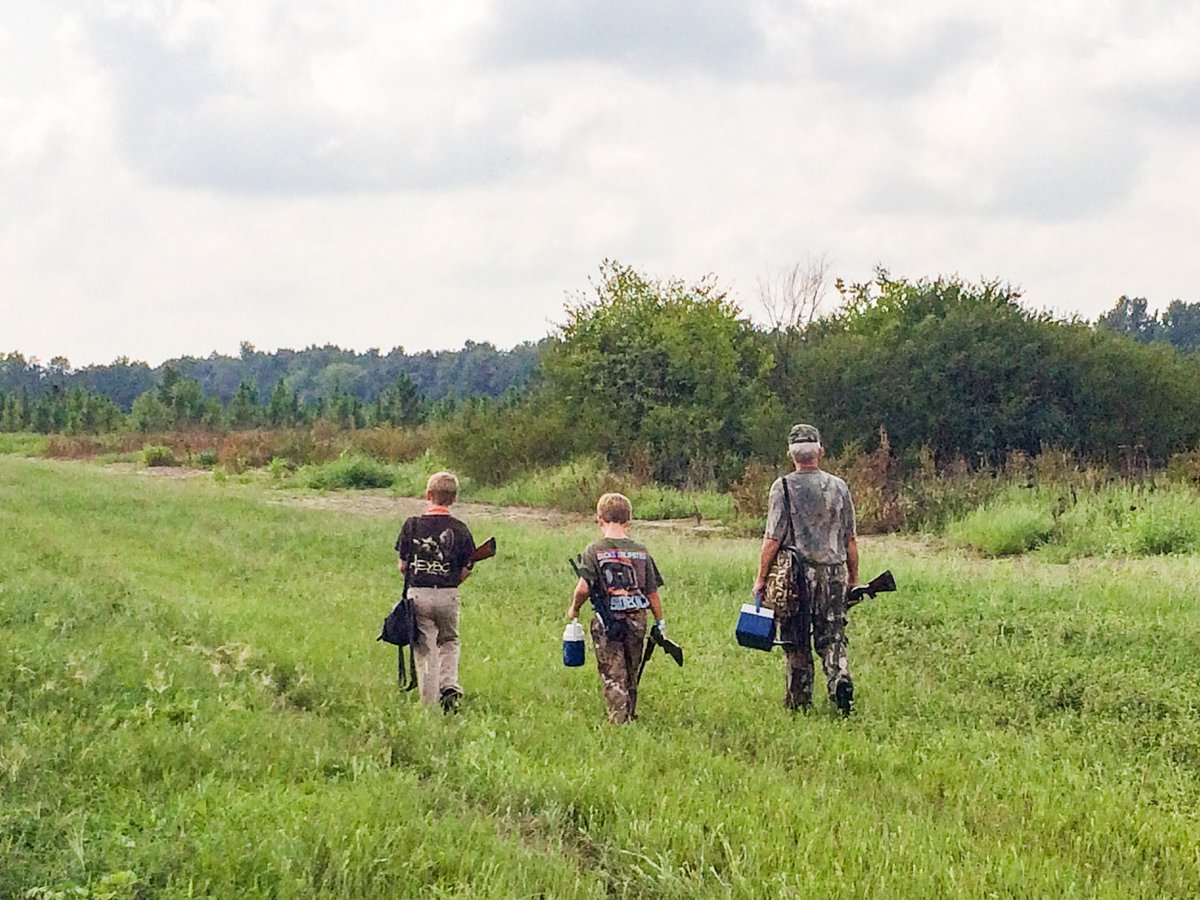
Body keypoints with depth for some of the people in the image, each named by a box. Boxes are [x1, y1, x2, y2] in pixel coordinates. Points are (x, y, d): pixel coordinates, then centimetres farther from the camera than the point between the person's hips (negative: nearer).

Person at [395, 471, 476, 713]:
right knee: (449, 642, 22)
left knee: (424, 651, 6)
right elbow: (465, 571, 1)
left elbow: (402, 565, 0)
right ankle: (450, 685, 1)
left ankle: (429, 705, 5)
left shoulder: (412, 524, -5)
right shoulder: (460, 530, -3)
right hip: (448, 596, 1)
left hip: (418, 595, -1)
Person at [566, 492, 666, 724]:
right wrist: (660, 622, 14)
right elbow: (652, 592, 4)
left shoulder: (594, 550, -7)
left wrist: (574, 609, 2)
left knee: (612, 674, 1)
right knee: (631, 673, 19)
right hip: (636, 618, 3)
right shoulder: (641, 552, 2)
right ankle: (631, 713, 30)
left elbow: (584, 587, -16)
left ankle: (618, 719, -5)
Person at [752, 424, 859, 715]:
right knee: (832, 637, 7)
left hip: (796, 575, -2)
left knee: (797, 644, 6)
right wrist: (854, 578, 18)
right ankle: (840, 678, -18)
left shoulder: (784, 487, -5)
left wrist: (761, 579, 0)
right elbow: (850, 540, 9)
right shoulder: (838, 487, 5)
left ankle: (799, 702, 10)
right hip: (833, 573, 3)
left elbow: (773, 538, -7)